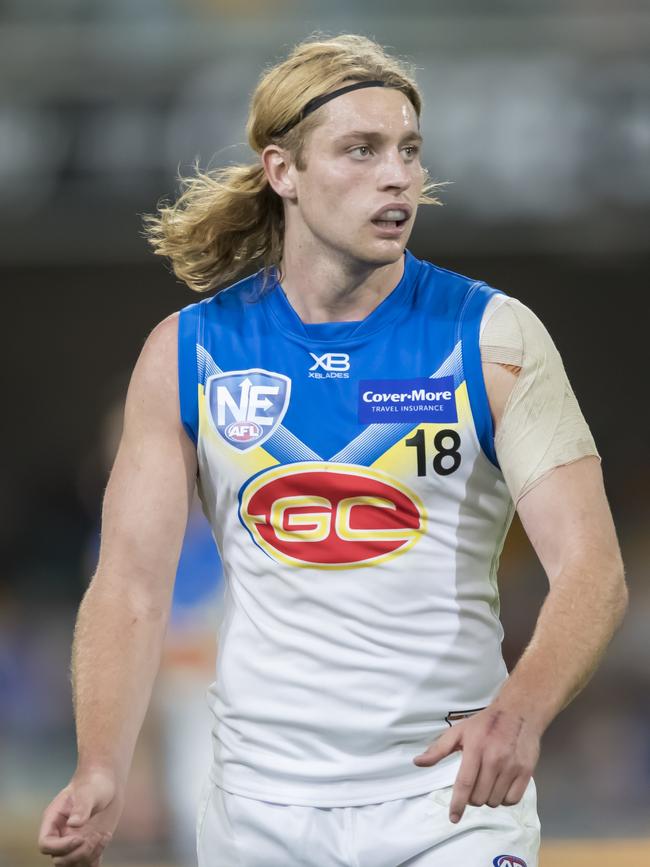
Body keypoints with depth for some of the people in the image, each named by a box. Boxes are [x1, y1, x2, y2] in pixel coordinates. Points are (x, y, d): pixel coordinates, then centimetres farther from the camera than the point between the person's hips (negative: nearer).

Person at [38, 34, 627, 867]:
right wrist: (101, 772, -18)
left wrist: (518, 712, -31)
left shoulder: (494, 337, -5)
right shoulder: (187, 353, 1)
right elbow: (131, 584, -1)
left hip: (450, 799, -1)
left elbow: (592, 568, -12)